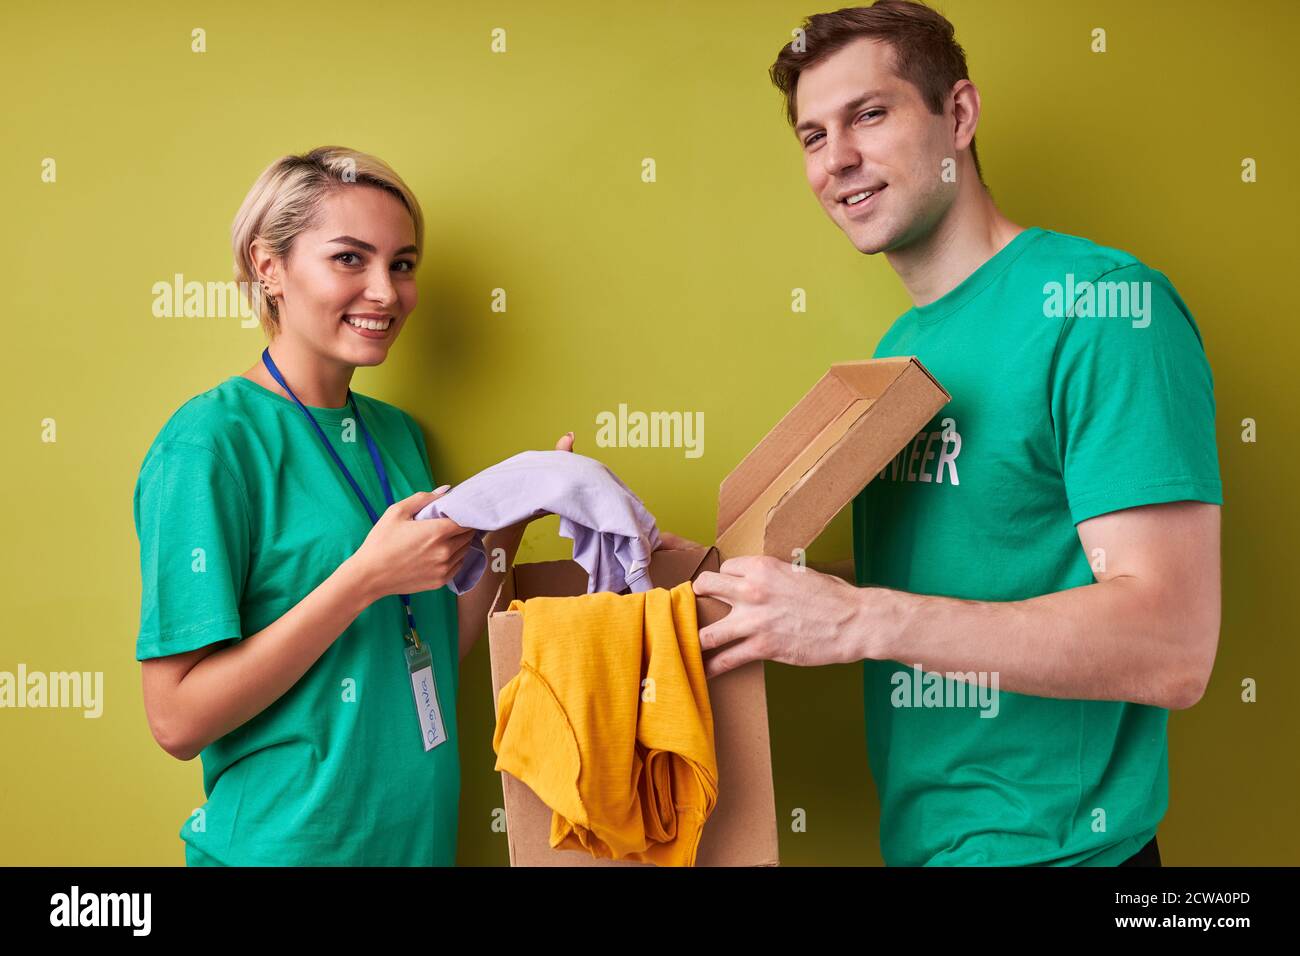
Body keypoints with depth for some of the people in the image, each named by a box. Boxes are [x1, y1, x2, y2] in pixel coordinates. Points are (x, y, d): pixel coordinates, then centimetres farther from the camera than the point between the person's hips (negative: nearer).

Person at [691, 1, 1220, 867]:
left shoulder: (1097, 303, -18)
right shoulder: (900, 348, 6)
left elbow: (1173, 649, -25)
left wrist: (858, 619, -29)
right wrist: (725, 577, 1)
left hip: (1051, 845, -7)